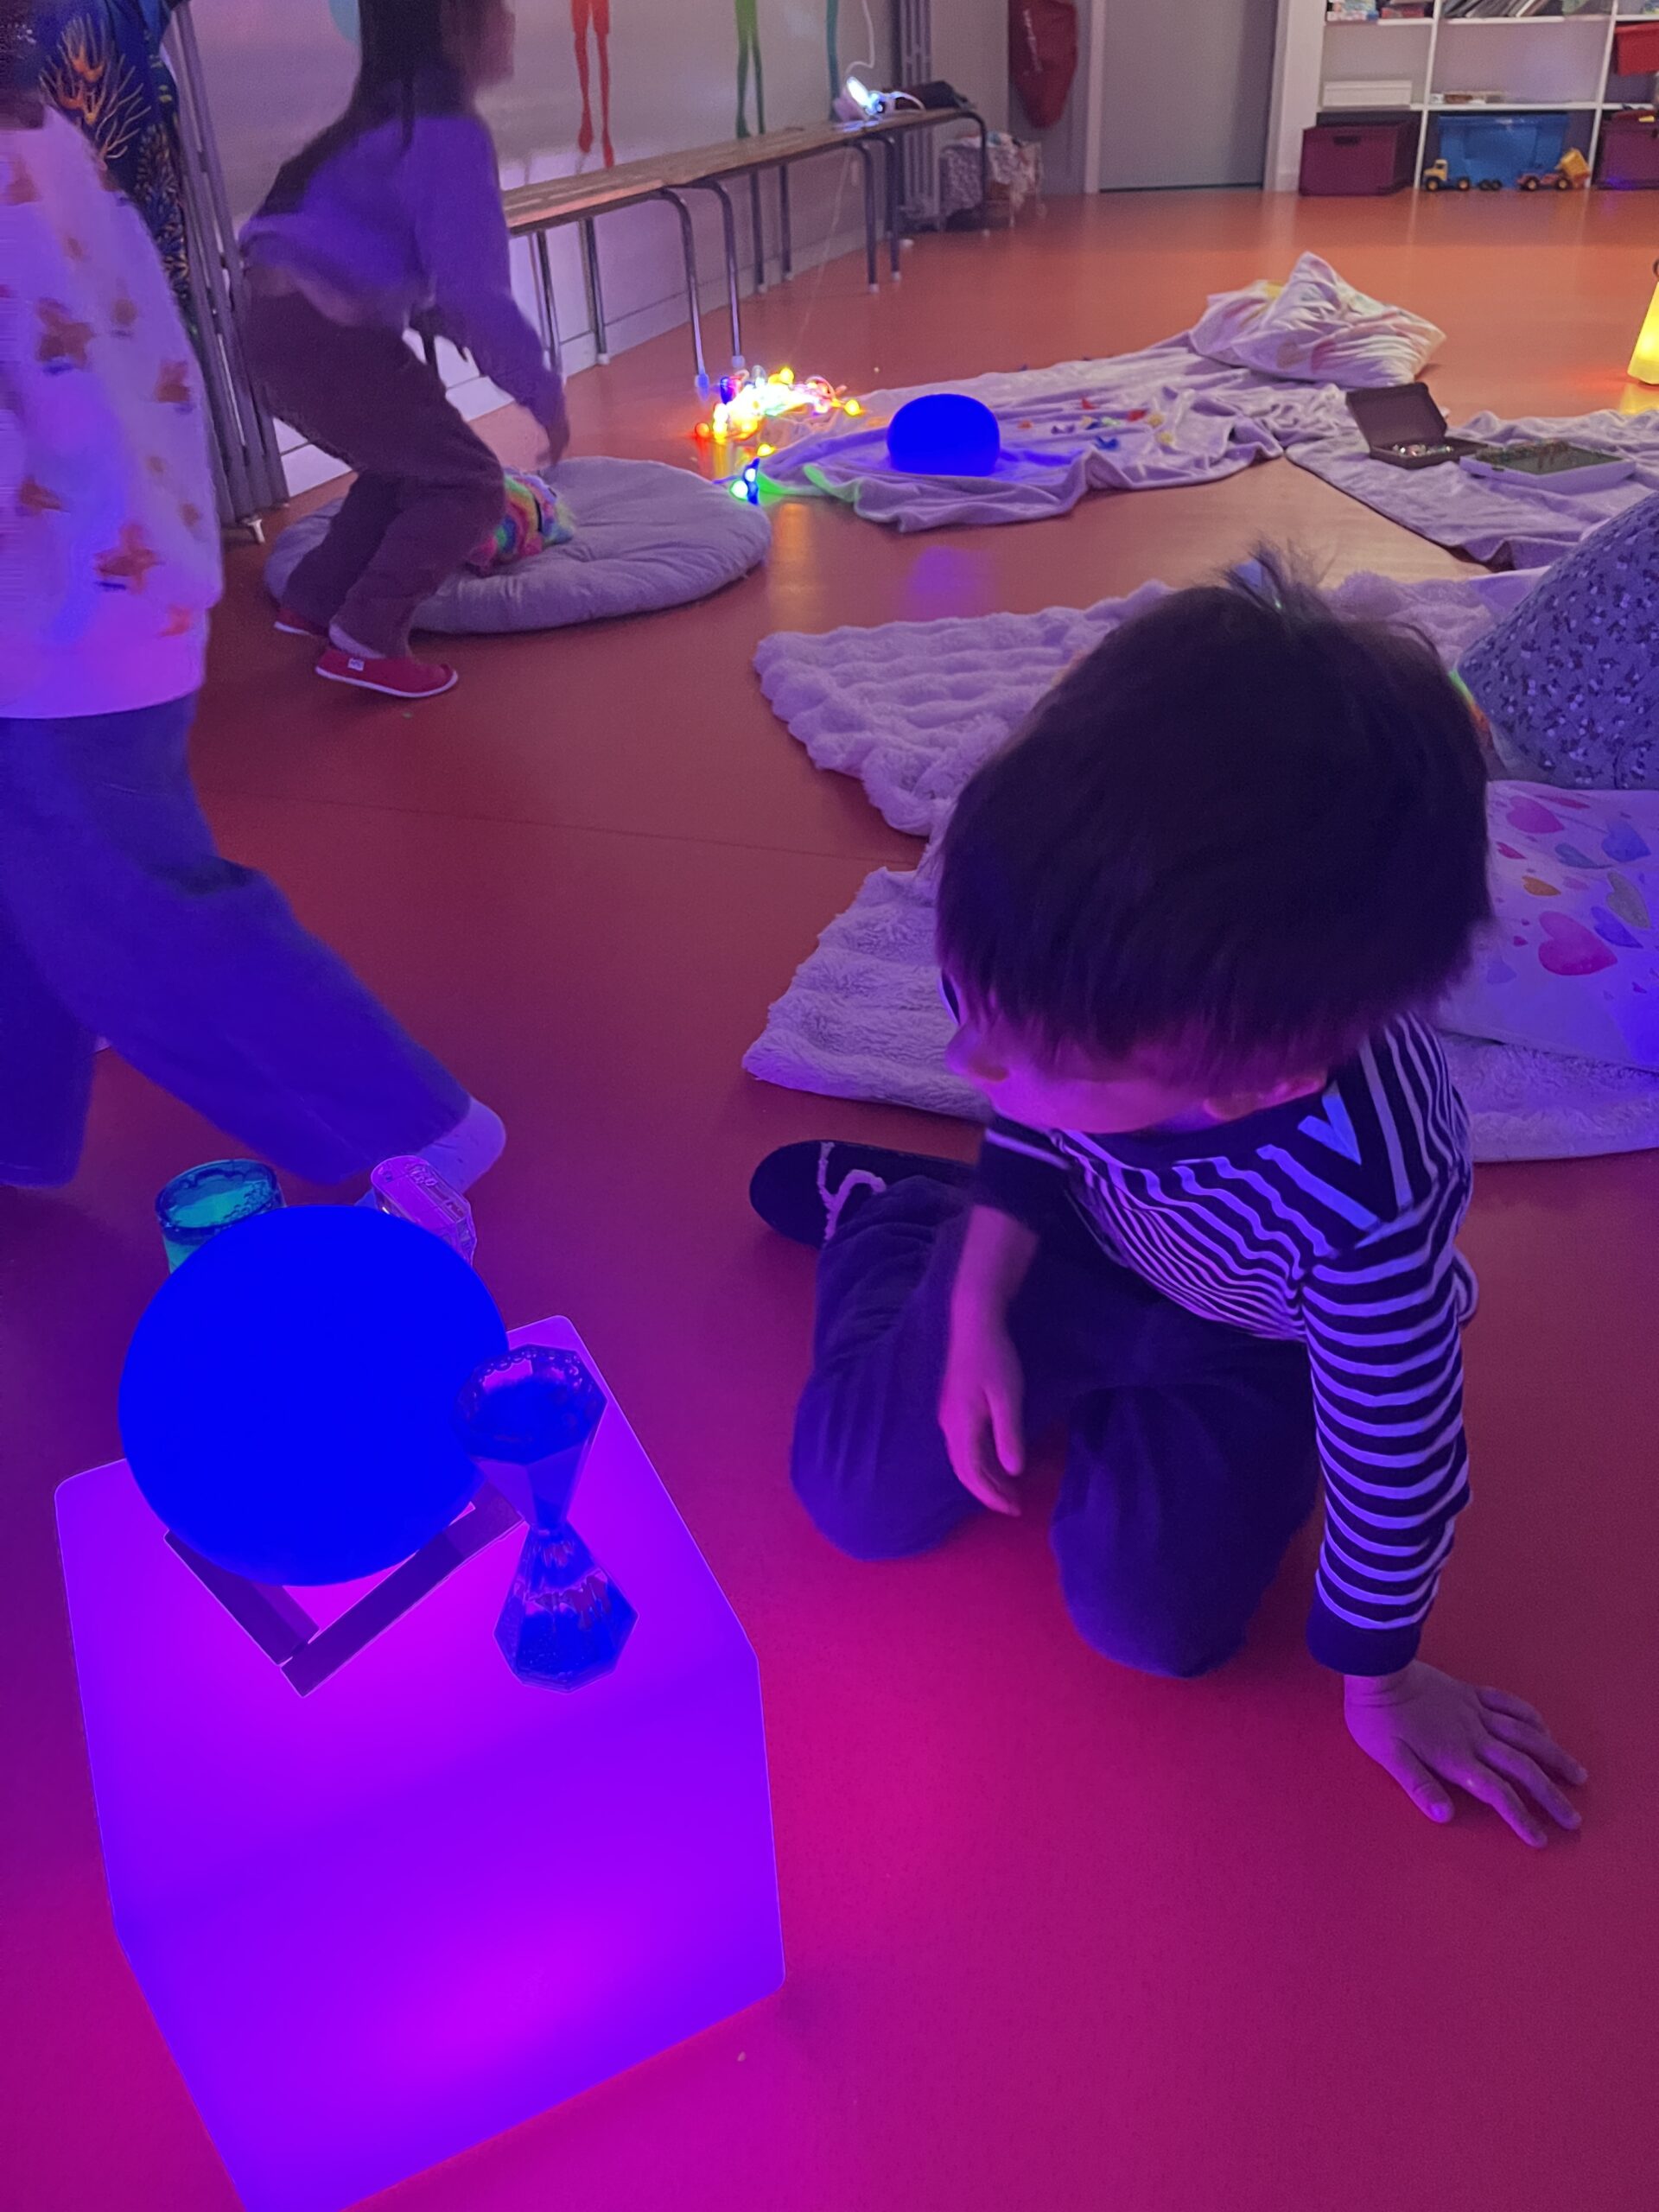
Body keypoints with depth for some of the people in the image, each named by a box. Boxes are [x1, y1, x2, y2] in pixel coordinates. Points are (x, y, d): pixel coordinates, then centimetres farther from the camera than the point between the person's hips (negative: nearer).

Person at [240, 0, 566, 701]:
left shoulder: (399, 117, 17)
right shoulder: (447, 134, -14)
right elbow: (471, 290, -19)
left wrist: (501, 356, 17)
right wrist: (543, 391, -9)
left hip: (285, 320, 9)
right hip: (322, 333, -9)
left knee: (410, 462, 25)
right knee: (467, 483, 0)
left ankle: (314, 602, 29)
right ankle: (365, 642, -1)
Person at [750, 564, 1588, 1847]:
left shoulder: (1365, 1190, -46)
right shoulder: (1078, 974, -36)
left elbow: (1396, 1447, -25)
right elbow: (1030, 1126, -9)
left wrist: (1379, 1678, -9)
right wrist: (977, 1303, -15)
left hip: (1258, 1343, -2)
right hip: (1078, 1239, 2)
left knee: (1151, 1616, -11)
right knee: (860, 1493, 2)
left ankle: (1123, 1394, 19)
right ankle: (883, 1210, 28)